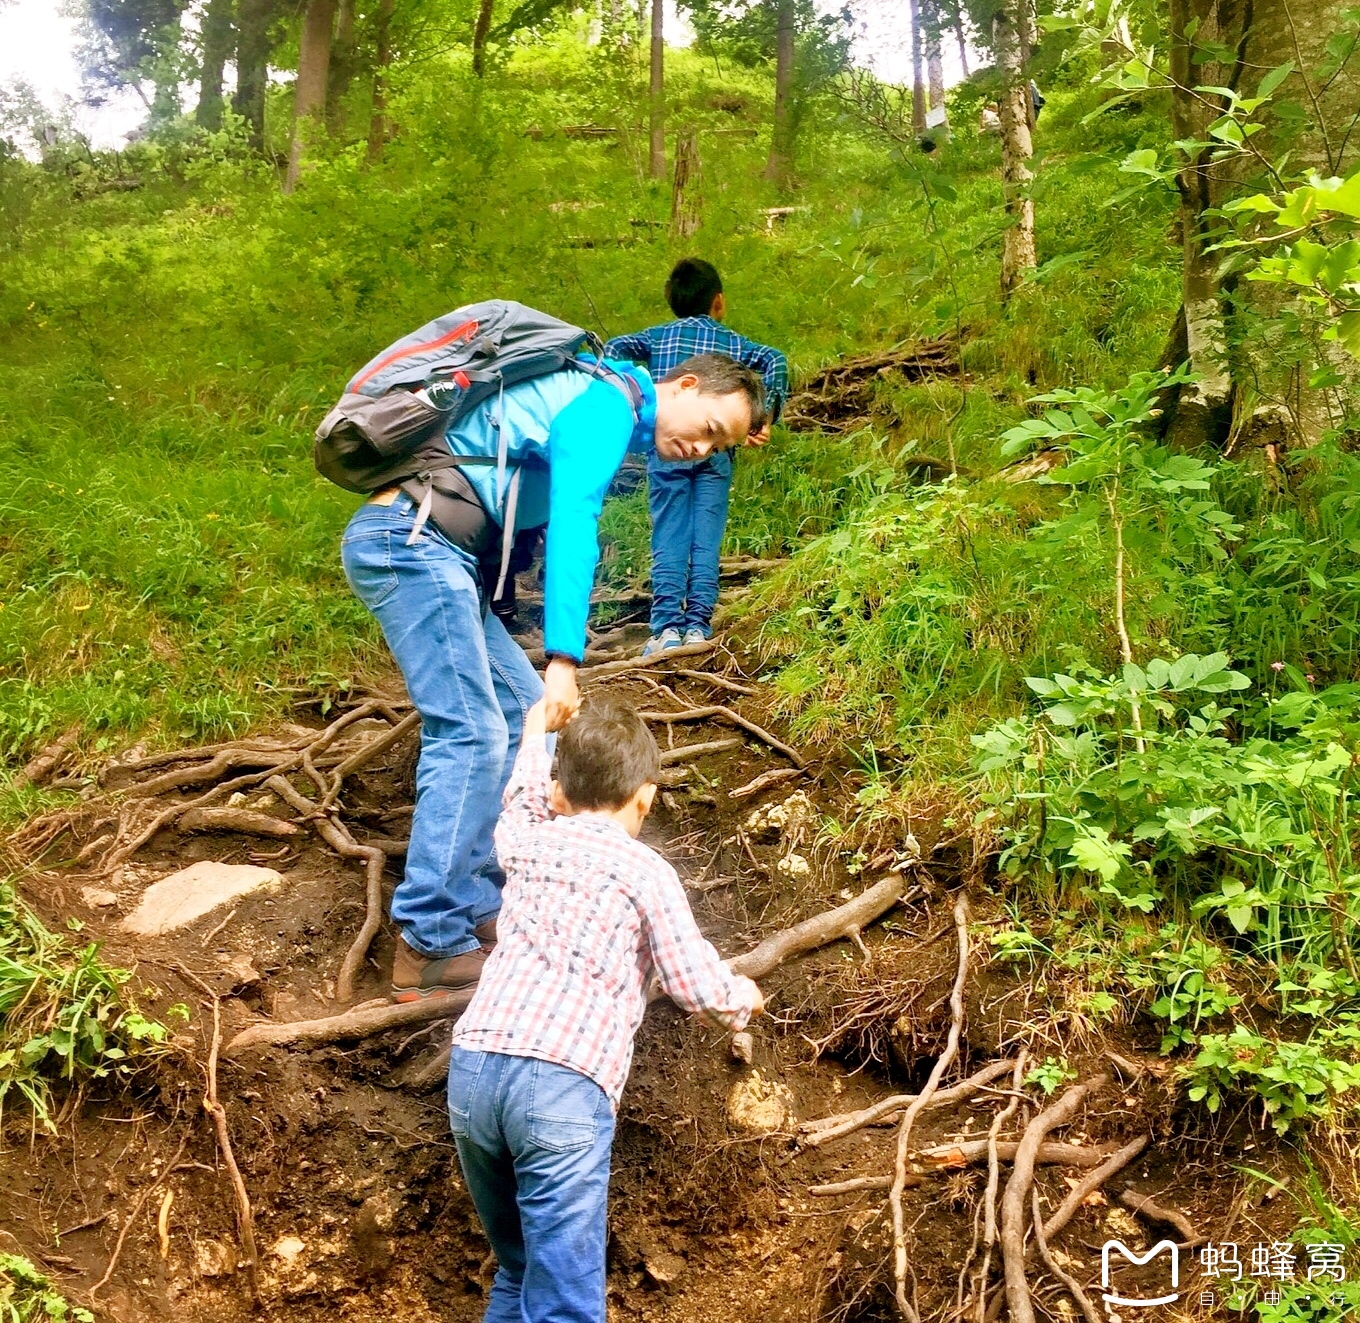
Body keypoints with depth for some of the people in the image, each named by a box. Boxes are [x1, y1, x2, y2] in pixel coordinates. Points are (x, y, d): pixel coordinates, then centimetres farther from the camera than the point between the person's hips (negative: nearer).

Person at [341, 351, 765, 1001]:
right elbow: (571, 523, -22)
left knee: (523, 714, 9)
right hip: (411, 537, -10)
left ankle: (477, 910, 11)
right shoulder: (609, 403, -8)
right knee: (470, 737, -15)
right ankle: (431, 950, -13)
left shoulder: (600, 411, 24)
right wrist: (563, 660, -29)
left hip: (424, 550, 10)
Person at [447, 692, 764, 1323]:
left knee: (518, 1272, 21)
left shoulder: (525, 842, 19)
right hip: (564, 1085, -5)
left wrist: (538, 727, 63)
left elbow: (523, 795, 43)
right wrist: (742, 998, 26)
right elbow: (698, 984, 3)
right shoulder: (645, 871, 5)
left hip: (472, 1066, 6)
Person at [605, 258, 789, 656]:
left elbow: (615, 348, 0)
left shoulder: (657, 336, 15)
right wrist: (767, 417, -8)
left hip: (666, 447, 0)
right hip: (714, 449, 0)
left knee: (668, 542, 0)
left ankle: (667, 627, -8)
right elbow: (774, 360, -4)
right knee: (706, 543, 3)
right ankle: (698, 625, -2)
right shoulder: (731, 342, 13)